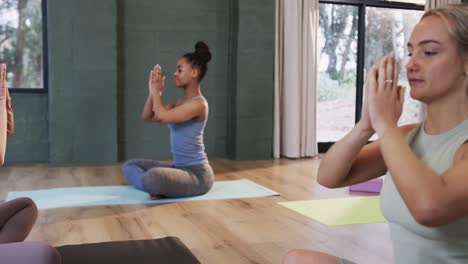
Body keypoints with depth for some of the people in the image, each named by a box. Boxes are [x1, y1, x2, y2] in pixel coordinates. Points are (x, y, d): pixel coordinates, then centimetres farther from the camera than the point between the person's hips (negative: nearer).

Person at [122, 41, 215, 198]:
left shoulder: (199, 103, -16)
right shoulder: (179, 102, 13)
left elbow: (163, 117, -26)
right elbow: (147, 117, 14)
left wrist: (156, 91, -10)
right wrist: (153, 91, 1)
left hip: (197, 174, -10)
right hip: (179, 168, 10)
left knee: (153, 178, -39)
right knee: (130, 166, 16)